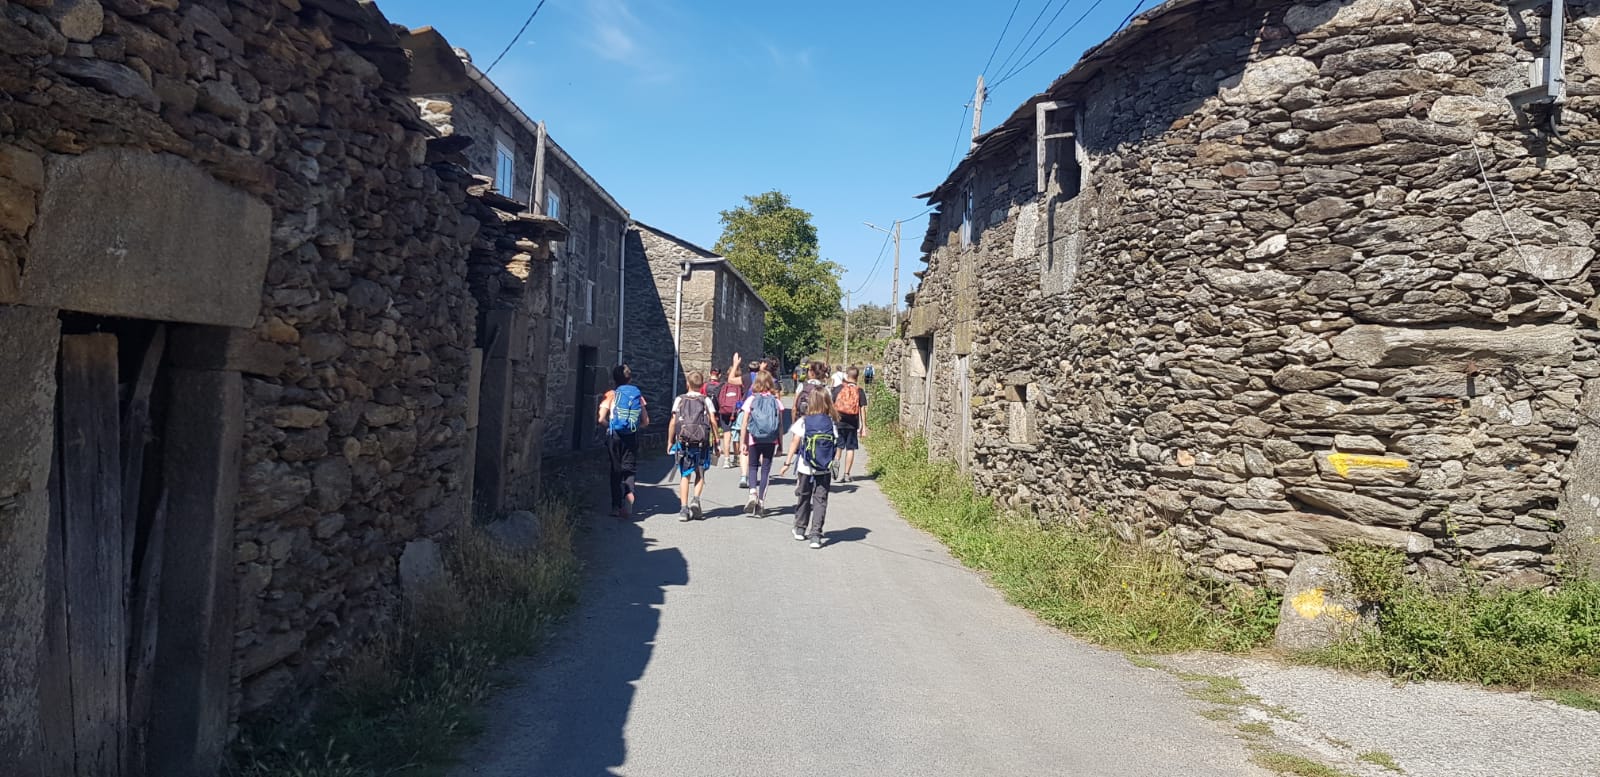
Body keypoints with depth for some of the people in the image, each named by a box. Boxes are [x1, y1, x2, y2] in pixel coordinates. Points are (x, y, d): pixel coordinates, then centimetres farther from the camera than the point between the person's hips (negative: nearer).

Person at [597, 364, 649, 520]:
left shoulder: (611, 395, -1)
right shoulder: (638, 395, 5)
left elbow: (600, 419, -8)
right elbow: (646, 422, 4)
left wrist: (609, 426, 11)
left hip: (614, 436, -1)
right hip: (632, 437, 1)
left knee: (616, 470, 10)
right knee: (630, 468, 3)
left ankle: (616, 506, 13)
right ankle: (628, 498, -22)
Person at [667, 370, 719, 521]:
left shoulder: (679, 399, 5)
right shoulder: (706, 400, 4)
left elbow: (673, 421, 2)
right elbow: (712, 420, -4)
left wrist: (670, 441, 9)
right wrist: (716, 440, 3)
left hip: (683, 440, 1)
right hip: (702, 441, 0)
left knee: (685, 475, 5)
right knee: (700, 474, 13)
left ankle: (684, 508, 1)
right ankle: (696, 500, -7)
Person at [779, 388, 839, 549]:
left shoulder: (803, 421, -6)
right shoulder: (831, 423, -3)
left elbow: (795, 443, -7)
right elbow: (834, 443, -3)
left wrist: (787, 463, -2)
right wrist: (833, 464, 8)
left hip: (806, 468, 1)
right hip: (825, 469, -1)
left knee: (804, 497, 18)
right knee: (820, 500, 2)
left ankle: (800, 529, 32)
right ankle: (815, 534, -7)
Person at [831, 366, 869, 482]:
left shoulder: (839, 388, 1)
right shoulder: (860, 390, 1)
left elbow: (831, 405, 1)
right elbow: (862, 409, -2)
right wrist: (863, 427, 2)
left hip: (838, 422, 0)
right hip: (852, 424, 0)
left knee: (838, 446, 10)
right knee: (850, 448, 7)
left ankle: (836, 461, -21)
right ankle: (846, 474, 7)